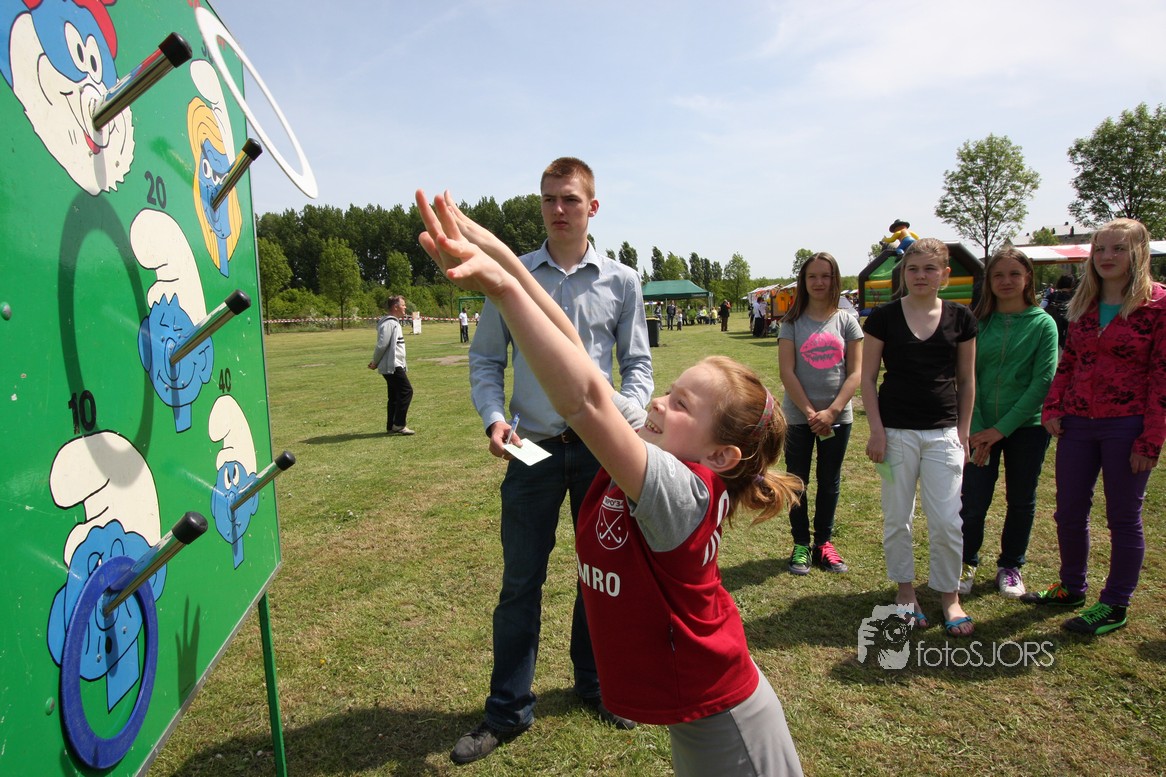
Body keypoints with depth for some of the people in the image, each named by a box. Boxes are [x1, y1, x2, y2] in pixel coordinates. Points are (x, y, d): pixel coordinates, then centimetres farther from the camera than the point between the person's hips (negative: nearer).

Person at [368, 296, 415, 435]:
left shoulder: (394, 323, 18)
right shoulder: (389, 323, -15)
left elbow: (384, 346, 18)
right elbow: (382, 345, -19)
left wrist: (376, 362, 10)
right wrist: (375, 363, -7)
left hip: (396, 366, 10)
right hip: (392, 366, -10)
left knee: (395, 395, 12)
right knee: (406, 391, -10)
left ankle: (391, 426, 17)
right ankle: (398, 424, -6)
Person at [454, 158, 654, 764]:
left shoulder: (621, 281, 2)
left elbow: (637, 362, 7)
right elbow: (485, 358, 4)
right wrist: (493, 417, -11)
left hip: (601, 447, 1)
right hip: (534, 449, -1)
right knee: (521, 581, 5)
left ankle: (596, 684, 37)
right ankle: (508, 710, 22)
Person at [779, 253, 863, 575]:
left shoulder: (846, 321, 2)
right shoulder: (792, 322, -1)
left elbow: (855, 372, -2)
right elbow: (787, 372, -7)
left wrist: (831, 411, -13)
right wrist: (810, 412, -14)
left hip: (838, 416, 1)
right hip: (798, 416, -1)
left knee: (830, 482, 11)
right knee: (797, 481, 6)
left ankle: (823, 542, 24)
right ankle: (801, 545, 18)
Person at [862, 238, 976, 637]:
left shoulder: (960, 318, 2)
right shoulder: (884, 316, -3)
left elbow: (967, 381, 9)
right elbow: (867, 377, -1)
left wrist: (963, 433, 6)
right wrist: (877, 431, -6)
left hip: (943, 432, 1)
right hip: (896, 431, -1)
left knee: (947, 520, 2)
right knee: (897, 518, 8)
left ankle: (949, 596, 22)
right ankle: (905, 590, 26)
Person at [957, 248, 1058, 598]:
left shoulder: (1043, 323, -3)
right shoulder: (978, 323, 1)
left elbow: (1043, 381, -9)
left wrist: (1002, 428, -14)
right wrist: (976, 428, -13)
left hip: (1026, 426, 0)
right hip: (980, 428, 0)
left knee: (1020, 501, 12)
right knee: (973, 501, 1)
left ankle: (1010, 566, 30)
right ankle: (967, 564, 22)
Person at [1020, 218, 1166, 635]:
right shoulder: (1084, 304, 9)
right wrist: (1053, 408, 1)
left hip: (1126, 428, -5)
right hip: (1077, 424, 6)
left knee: (1123, 518, 8)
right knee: (1068, 513, 14)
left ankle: (1114, 605, 22)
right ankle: (1071, 587, 33)